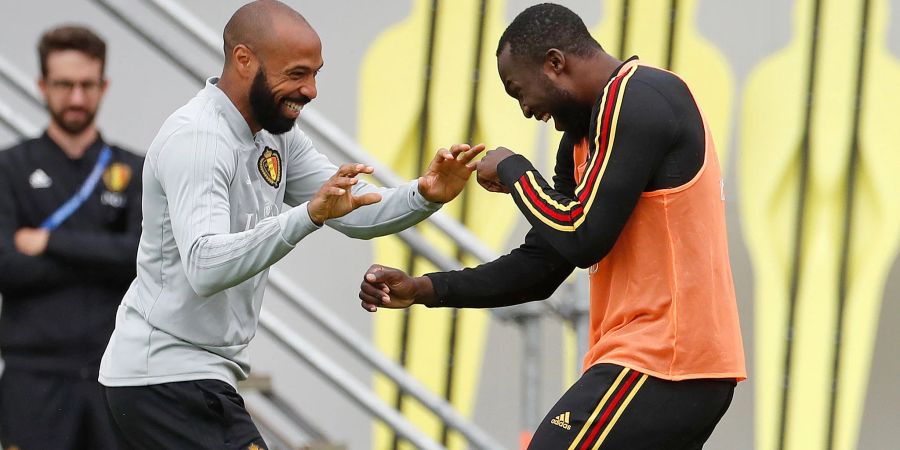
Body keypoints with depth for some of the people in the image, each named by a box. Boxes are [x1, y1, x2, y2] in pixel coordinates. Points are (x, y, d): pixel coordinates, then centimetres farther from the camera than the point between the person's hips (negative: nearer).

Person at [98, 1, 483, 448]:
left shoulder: (275, 134, 9)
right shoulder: (196, 139, -21)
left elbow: (357, 212, 8)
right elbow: (205, 268, -34)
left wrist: (425, 195, -12)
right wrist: (310, 214, -45)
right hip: (170, 380, -10)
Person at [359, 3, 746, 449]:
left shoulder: (636, 99, -12)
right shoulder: (584, 136, 18)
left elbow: (580, 240, -18)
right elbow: (542, 265, 21)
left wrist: (512, 170, -2)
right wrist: (424, 290, 13)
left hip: (657, 365, -10)